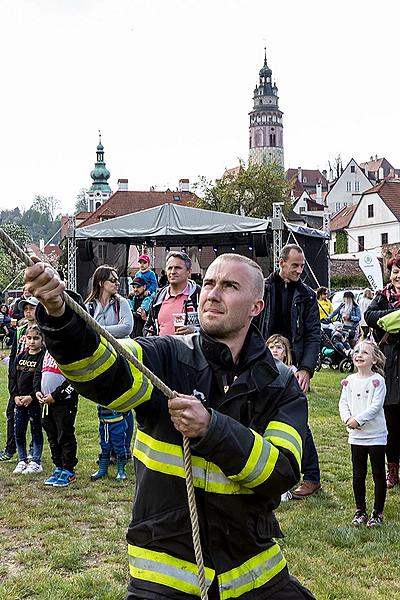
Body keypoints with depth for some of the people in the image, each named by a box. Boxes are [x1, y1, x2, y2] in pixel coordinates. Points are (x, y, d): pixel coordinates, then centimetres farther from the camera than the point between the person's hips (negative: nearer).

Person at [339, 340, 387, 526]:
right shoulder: (349, 381, 4)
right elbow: (343, 403, 4)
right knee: (358, 474, 12)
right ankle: (360, 511, 24)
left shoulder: (377, 380, -10)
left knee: (378, 474, 4)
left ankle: (378, 512, 15)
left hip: (376, 435, -4)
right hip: (356, 436, 4)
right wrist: (347, 418, -14)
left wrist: (358, 419, -21)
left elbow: (376, 406, -17)